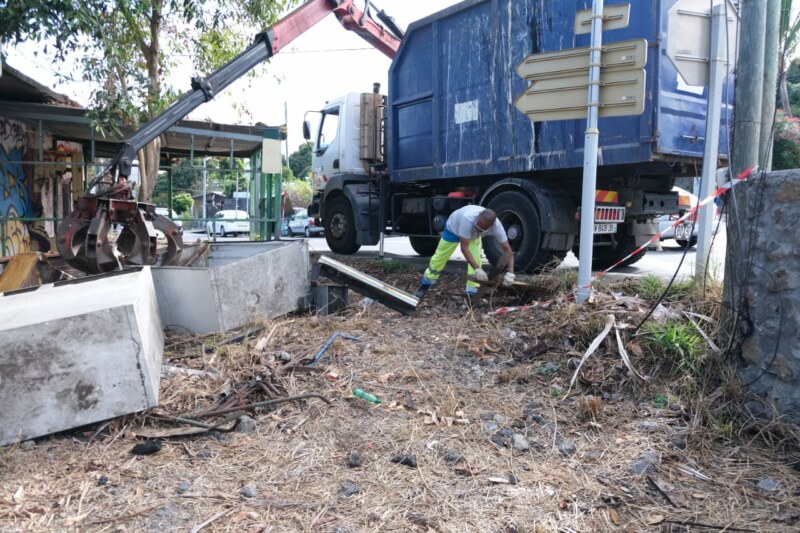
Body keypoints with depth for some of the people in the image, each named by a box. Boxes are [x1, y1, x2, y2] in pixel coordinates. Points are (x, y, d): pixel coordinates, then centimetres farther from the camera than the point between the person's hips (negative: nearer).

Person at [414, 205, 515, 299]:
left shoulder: (496, 226, -37)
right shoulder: (468, 218, -49)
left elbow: (507, 250, -30)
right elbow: (464, 248, -44)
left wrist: (510, 273, -43)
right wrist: (477, 269, -52)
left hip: (473, 235, 3)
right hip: (454, 228, -3)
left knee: (475, 259, -17)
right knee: (439, 259, 6)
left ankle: (472, 292, -6)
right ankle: (425, 285, 26)